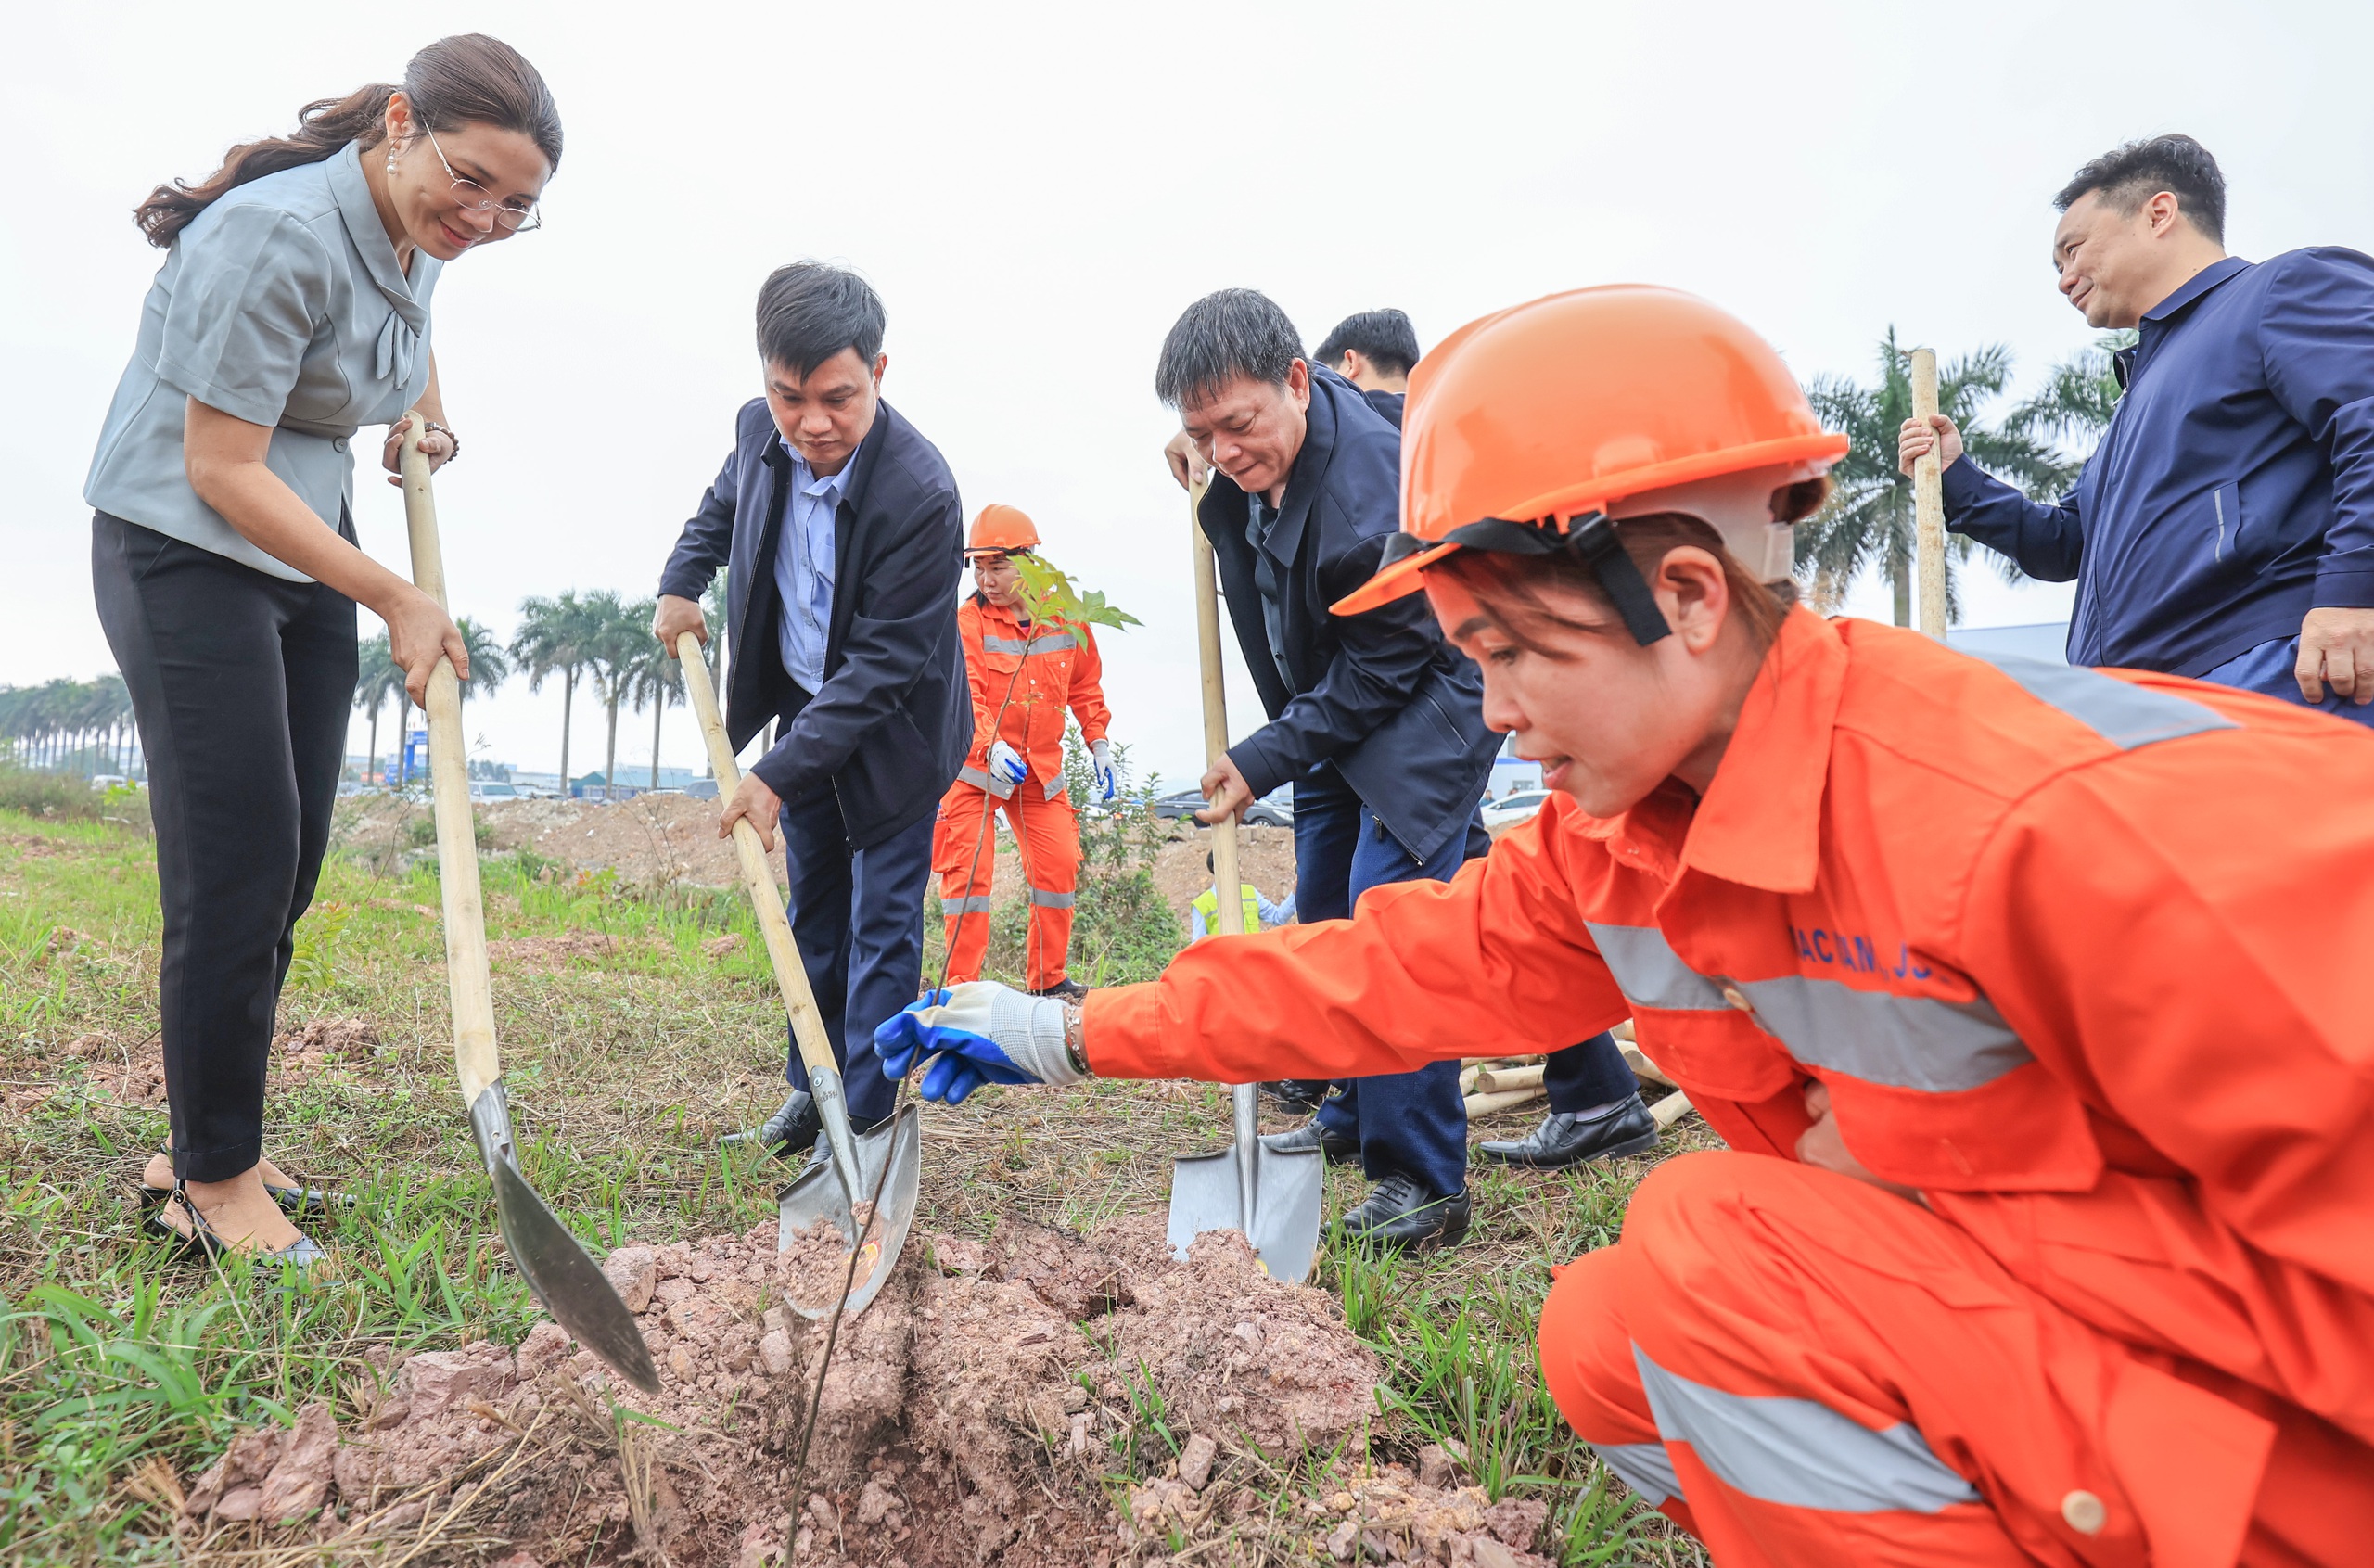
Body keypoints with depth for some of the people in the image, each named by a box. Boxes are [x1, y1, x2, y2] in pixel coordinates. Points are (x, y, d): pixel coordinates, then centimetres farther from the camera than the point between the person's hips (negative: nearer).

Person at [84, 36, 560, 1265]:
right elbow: (222, 472, -22)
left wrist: (426, 409, 16)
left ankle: (208, 1149, 20)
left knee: (290, 864, 7)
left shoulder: (414, 240, 4)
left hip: (306, 558, 8)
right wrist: (397, 601, -21)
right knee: (236, 864, -10)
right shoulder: (279, 236, -22)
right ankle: (211, 1182, 4)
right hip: (185, 551, -8)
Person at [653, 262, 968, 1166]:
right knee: (812, 911, 14)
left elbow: (884, 662, -29)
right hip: (803, 709, 6)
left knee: (881, 921, -2)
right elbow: (724, 503, 18)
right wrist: (682, 578, 4)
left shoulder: (920, 493, -30)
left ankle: (864, 1119, 8)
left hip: (893, 727, -6)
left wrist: (779, 773, -30)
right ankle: (810, 1088, 27)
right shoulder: (759, 432, -10)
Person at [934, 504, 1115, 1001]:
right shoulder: (967, 622, -11)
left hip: (1040, 768, 4)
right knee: (969, 868, -8)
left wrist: (1099, 743, 8)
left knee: (1059, 865, 2)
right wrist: (991, 747, -37)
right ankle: (961, 983, 1)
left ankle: (1048, 979, 17)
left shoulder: (1065, 620, 1)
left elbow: (1085, 687, 14)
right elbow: (964, 695, -21)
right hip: (974, 764, -3)